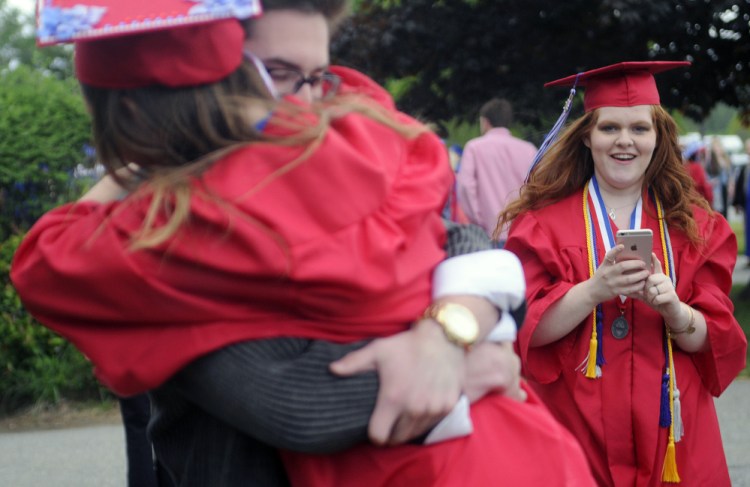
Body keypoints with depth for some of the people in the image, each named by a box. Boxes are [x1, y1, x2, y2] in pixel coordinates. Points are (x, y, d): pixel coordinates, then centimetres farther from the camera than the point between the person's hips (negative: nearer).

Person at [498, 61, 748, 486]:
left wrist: (673, 310, -22)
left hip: (671, 438, 2)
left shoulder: (695, 226, 3)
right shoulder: (543, 222, -4)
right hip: (574, 431, -2)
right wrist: (594, 290, -26)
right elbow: (522, 329, -12)